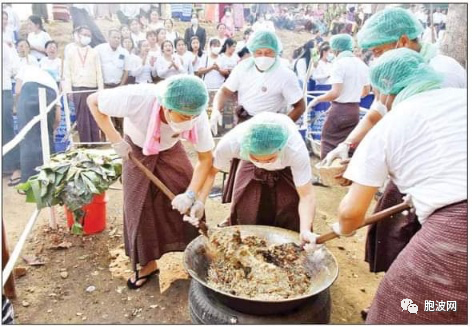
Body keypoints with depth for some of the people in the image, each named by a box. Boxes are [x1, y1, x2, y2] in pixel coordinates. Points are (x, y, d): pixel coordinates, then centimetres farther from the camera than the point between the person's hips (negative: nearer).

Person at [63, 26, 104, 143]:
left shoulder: (94, 52, 11)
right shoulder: (71, 51, 7)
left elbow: (99, 72, 8)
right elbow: (67, 72, 4)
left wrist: (101, 90, 0)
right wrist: (68, 90, -4)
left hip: (93, 89, 1)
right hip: (78, 89, -1)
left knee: (94, 118, 1)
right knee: (82, 119, 0)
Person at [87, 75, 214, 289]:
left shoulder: (197, 115, -35)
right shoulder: (137, 98, -42)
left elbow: (205, 159, -24)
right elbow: (93, 101, -23)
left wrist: (191, 194, -35)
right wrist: (115, 140, -27)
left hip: (171, 150, 1)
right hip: (137, 151, -1)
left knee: (188, 204, -9)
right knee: (139, 206, 2)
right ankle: (148, 263, 20)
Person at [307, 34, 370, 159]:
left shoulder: (339, 63, -12)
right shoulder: (361, 64, 10)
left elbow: (335, 93, -21)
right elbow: (366, 91, 19)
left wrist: (317, 99, -9)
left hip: (340, 109, -7)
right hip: (354, 110, 7)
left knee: (329, 143, 1)